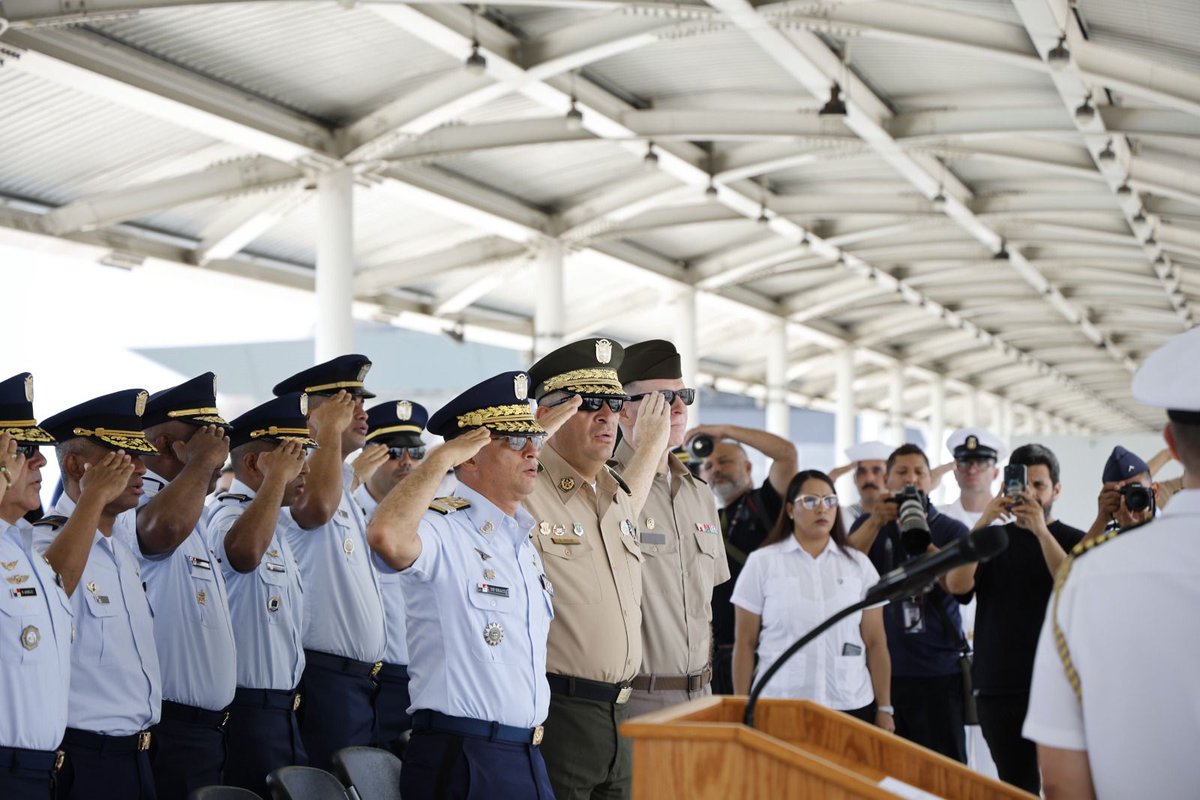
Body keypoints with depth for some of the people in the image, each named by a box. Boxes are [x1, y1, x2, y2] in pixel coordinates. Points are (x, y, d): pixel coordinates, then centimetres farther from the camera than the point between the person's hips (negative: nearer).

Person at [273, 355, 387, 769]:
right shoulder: (299, 477, -11)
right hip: (326, 677, -9)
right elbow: (317, 507, -35)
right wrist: (331, 430, -23)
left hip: (361, 677, 9)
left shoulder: (342, 484, 19)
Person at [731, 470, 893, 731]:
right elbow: (745, 643, 3)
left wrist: (884, 709, 3)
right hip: (779, 705, -2)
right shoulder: (762, 563, 2)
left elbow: (876, 643, 7)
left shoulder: (859, 564, 8)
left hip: (852, 706, 2)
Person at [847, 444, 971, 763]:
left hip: (939, 669, -1)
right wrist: (876, 521, -20)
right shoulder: (870, 525, 12)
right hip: (881, 668, 1)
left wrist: (922, 538, -25)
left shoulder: (952, 530, 7)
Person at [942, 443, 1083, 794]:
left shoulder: (1073, 540, 3)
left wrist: (1041, 531, -21)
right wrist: (983, 523, -17)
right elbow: (956, 585, -8)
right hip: (998, 687, 2)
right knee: (1016, 786, 8)